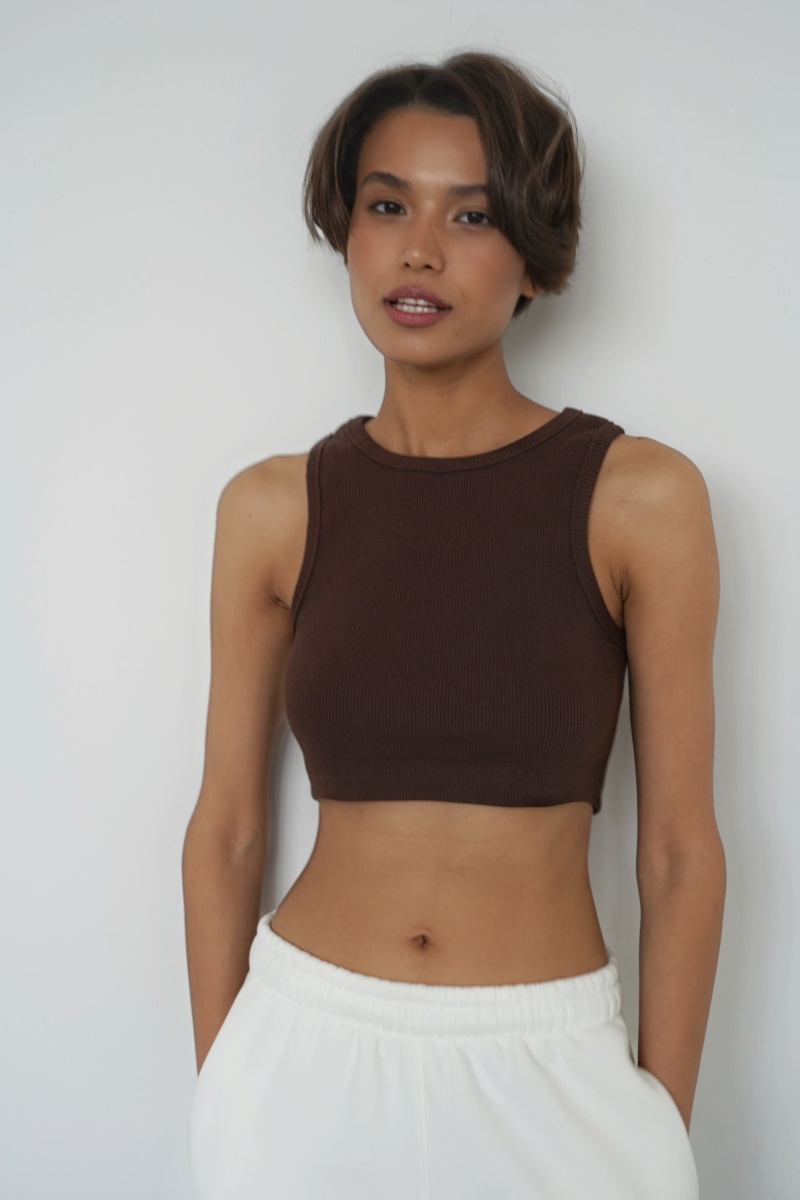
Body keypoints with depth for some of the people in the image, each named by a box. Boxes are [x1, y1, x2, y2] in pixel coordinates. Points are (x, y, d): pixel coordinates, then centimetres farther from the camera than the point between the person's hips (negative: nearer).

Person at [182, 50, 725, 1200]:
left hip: (546, 1071, -1)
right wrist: (218, 1087, 7)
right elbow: (225, 829, 4)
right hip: (300, 1057, 2)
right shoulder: (273, 509, -2)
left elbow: (680, 851, -4)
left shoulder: (641, 496, -8)